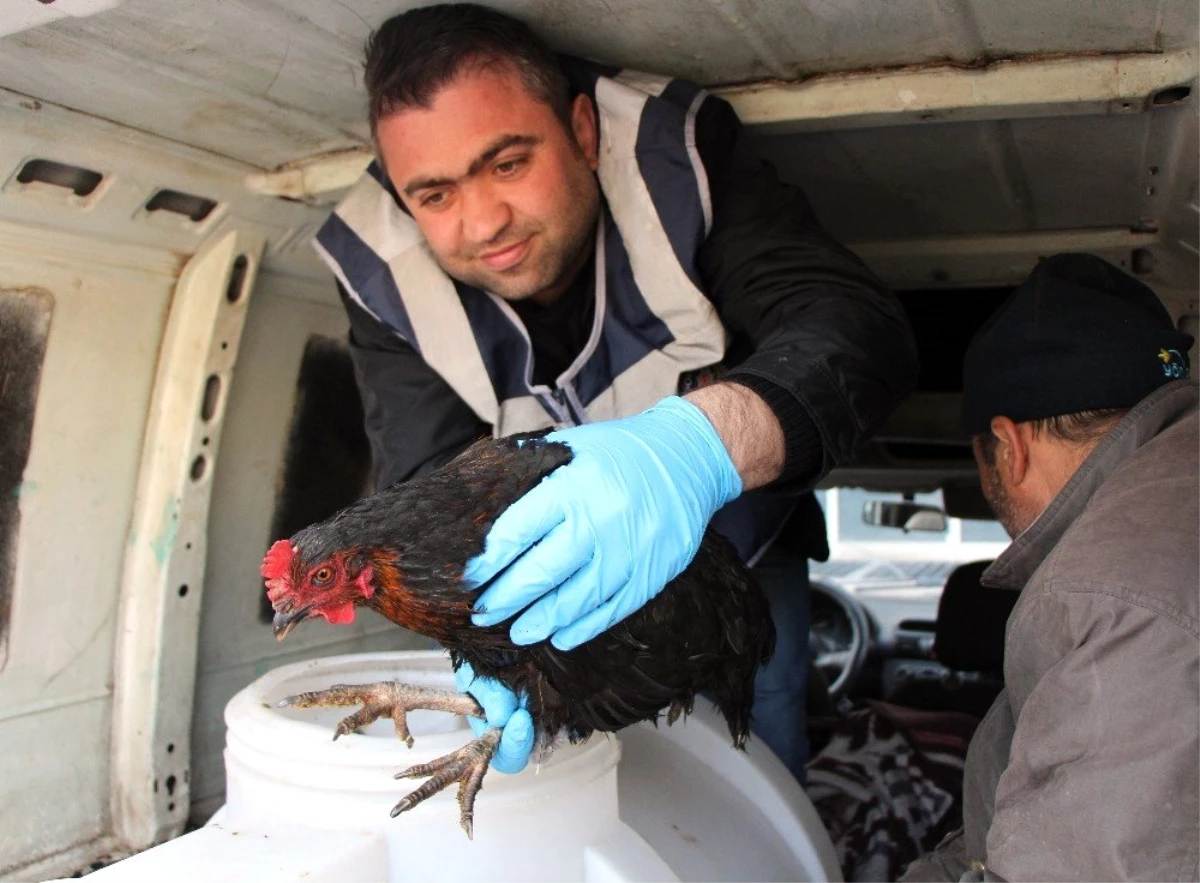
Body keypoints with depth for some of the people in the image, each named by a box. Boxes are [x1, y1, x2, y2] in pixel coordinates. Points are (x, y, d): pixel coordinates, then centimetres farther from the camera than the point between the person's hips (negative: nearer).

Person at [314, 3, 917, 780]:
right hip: (546, 598, 1)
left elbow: (860, 326, -37)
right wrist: (489, 630, -47)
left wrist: (700, 447, -57)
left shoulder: (677, 155, -26)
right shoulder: (385, 273, -20)